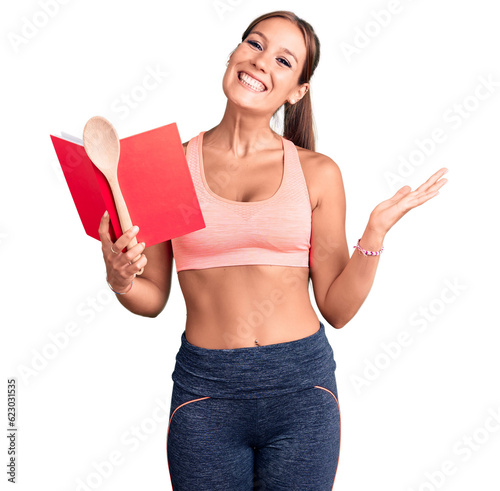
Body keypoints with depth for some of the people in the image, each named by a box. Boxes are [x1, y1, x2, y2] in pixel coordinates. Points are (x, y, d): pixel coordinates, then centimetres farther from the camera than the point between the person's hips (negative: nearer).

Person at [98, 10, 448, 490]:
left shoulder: (317, 172, 0)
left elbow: (337, 308, 1)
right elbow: (152, 298, 6)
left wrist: (374, 234, -11)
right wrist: (120, 280, -14)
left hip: (302, 385, 1)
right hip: (205, 390, 0)